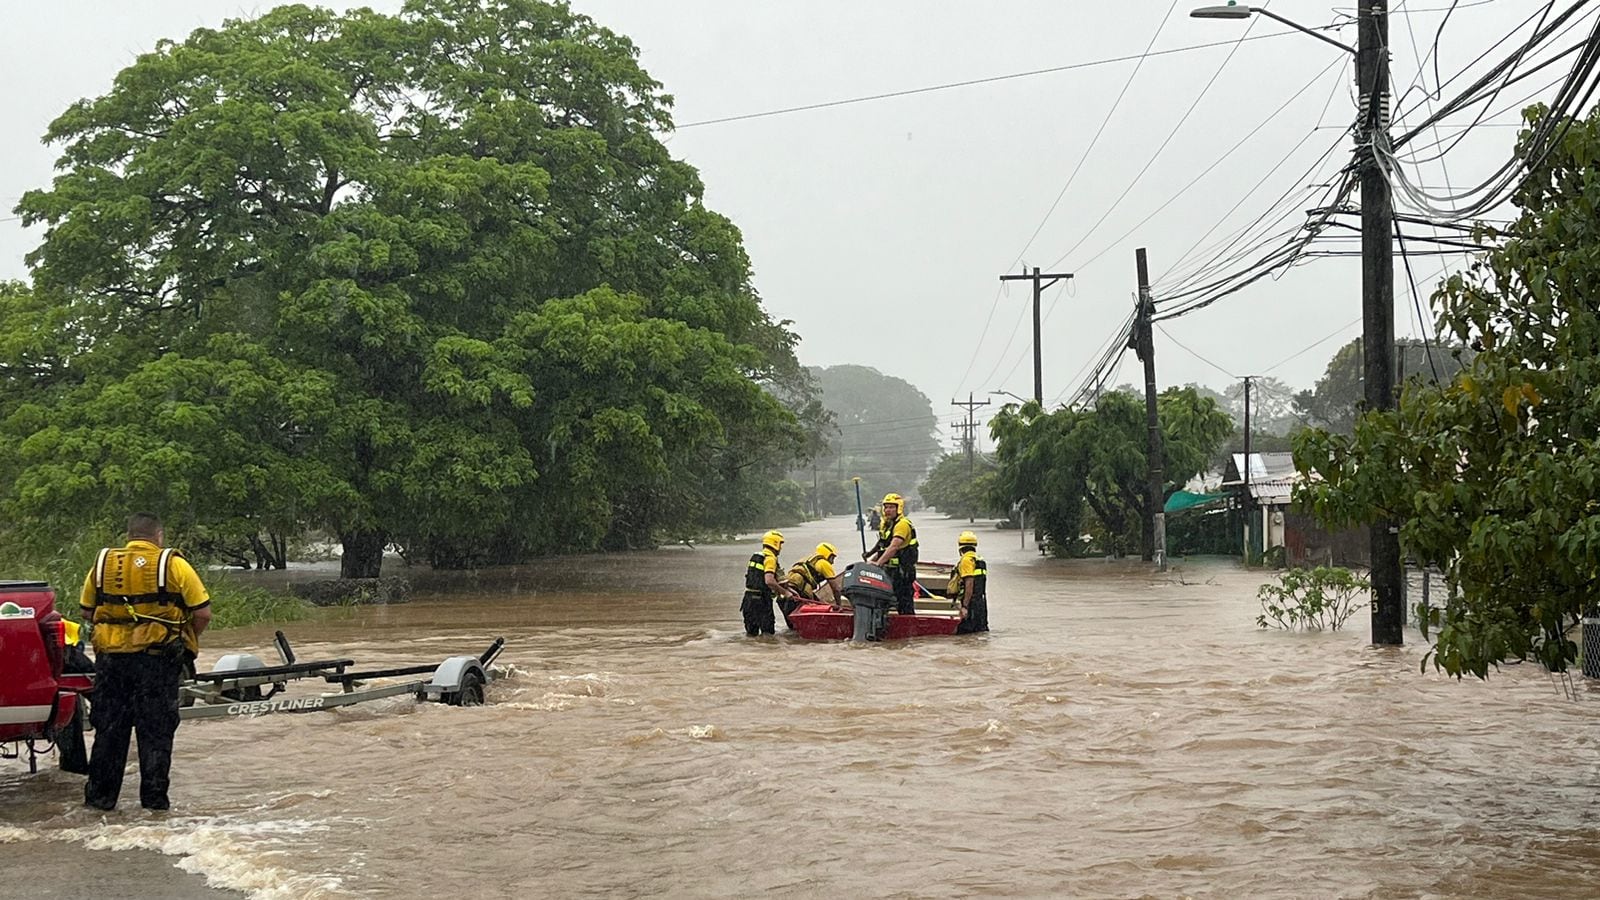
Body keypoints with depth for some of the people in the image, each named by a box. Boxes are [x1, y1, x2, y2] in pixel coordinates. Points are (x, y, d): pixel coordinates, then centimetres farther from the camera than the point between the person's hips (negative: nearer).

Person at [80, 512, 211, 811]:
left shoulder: (103, 563, 6)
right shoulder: (174, 565, -4)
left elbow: (87, 612, 12)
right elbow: (203, 613, -6)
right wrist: (188, 640, 12)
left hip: (111, 658, 3)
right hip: (157, 660, -3)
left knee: (109, 729, 12)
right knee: (156, 731, 6)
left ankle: (100, 796, 17)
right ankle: (154, 797, 7)